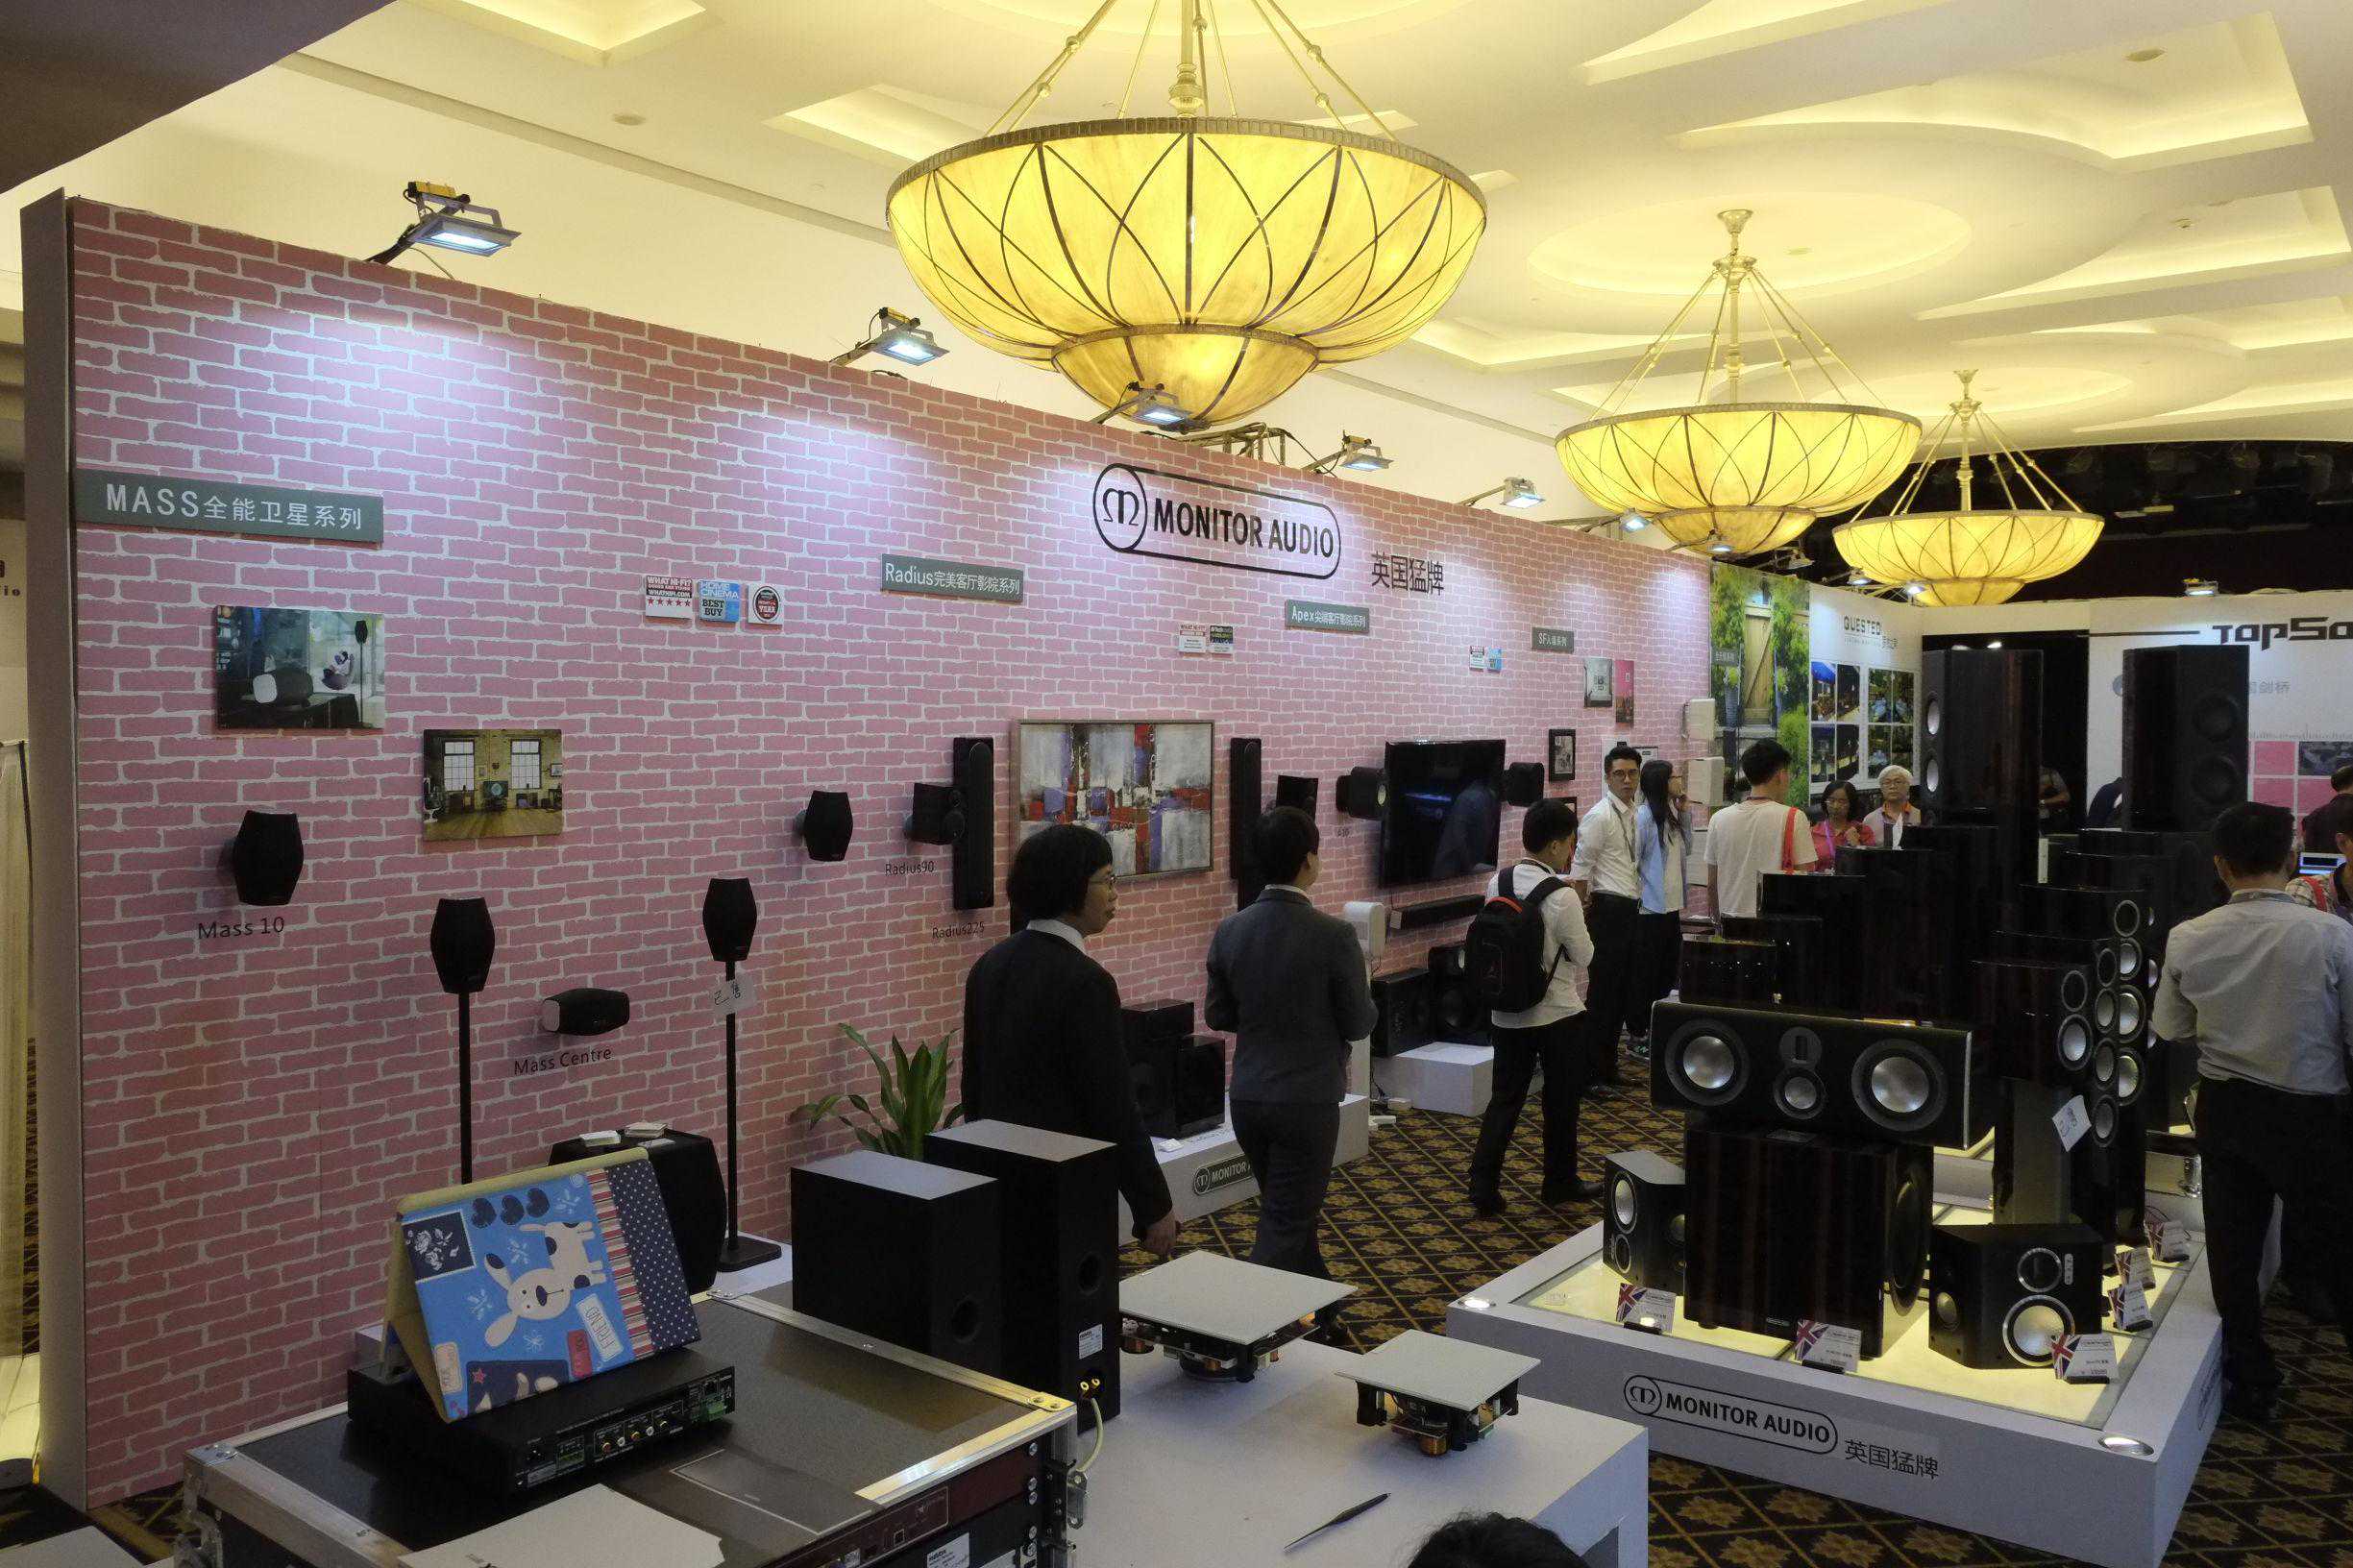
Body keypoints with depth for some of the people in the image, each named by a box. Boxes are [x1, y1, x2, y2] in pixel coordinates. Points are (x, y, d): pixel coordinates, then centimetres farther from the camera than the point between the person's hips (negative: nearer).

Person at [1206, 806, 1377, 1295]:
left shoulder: (1229, 930, -4)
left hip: (1248, 1098, 6)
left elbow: (1217, 1015, 5)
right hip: (1308, 1101, -5)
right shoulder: (1333, 935, -18)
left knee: (1293, 1213, 23)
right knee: (1283, 1227, 4)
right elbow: (1359, 1024, -9)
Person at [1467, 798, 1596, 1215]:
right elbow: (1584, 956, -10)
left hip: (1507, 1012, 5)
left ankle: (1484, 1185, 5)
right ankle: (1560, 1182, 28)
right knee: (1561, 1100, 14)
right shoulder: (1562, 897, -21)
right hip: (1558, 1015, -5)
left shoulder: (1497, 883, -3)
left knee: (1505, 1098, 12)